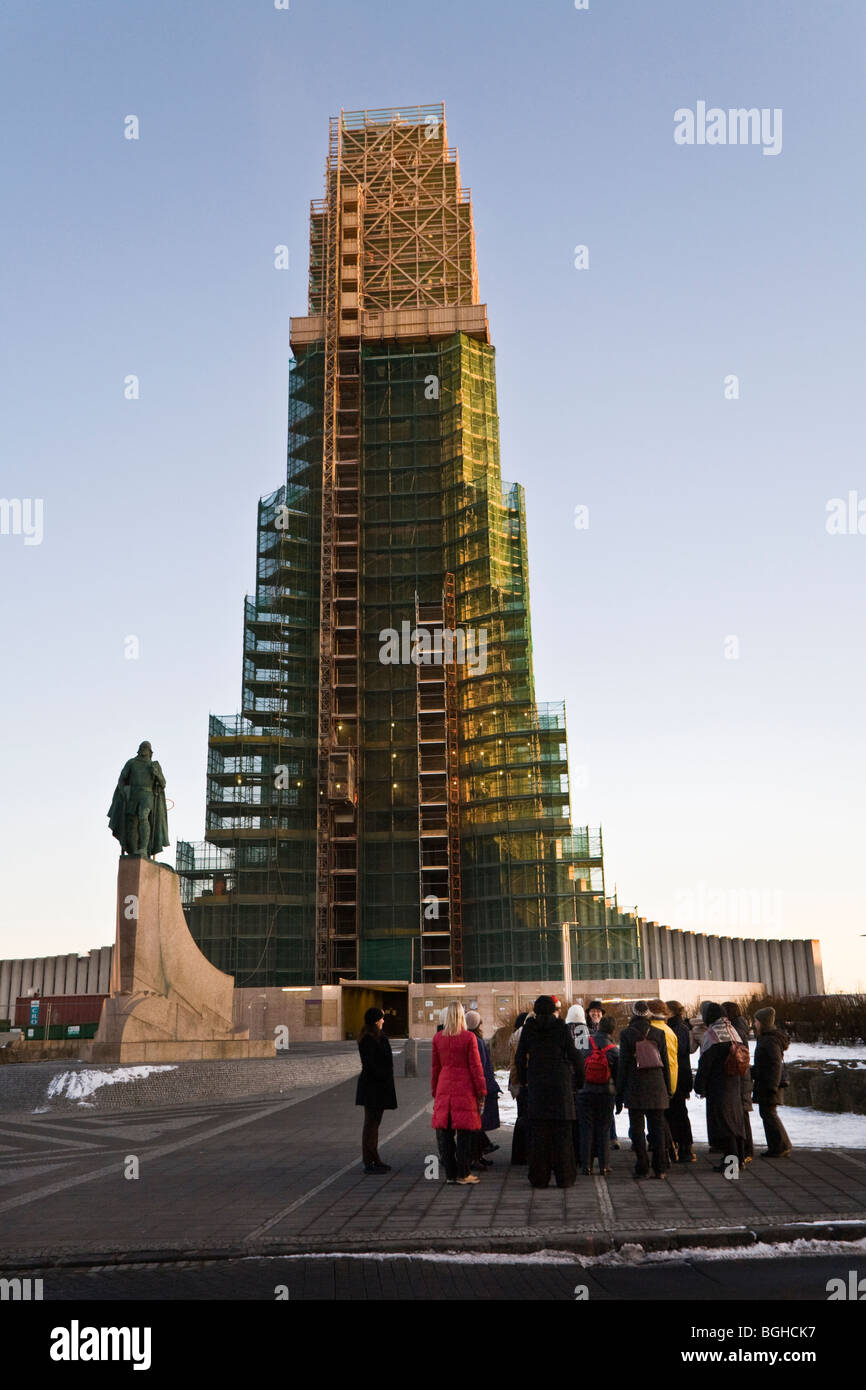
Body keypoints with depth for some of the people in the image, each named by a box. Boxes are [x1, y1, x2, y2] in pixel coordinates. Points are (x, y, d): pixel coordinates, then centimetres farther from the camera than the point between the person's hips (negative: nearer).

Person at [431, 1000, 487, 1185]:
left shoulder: (438, 1038, 4)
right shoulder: (469, 1037, -7)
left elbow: (435, 1067, 10)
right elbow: (476, 1067, -6)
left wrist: (434, 1091, 19)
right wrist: (481, 1092, 1)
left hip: (444, 1088, 4)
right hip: (465, 1088, -3)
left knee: (445, 1132, 8)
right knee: (464, 1131, 2)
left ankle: (450, 1173, 12)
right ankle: (463, 1174, 5)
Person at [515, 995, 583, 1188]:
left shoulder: (529, 1027, 1)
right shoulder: (561, 1026, -4)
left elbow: (520, 1058, 2)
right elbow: (573, 1055, -5)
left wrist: (523, 1079, 15)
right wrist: (581, 1076, 9)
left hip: (536, 1084, 1)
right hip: (560, 1083, -1)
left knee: (538, 1131, 6)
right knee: (562, 1131, 5)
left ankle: (539, 1177, 7)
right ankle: (564, 1177, 6)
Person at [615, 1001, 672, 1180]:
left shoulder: (626, 1034, -5)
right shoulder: (659, 1034, 4)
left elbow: (623, 1065, -5)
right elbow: (666, 1064, 6)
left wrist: (619, 1094, 0)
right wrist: (668, 1090, 13)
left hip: (635, 1088, -3)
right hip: (657, 1088, 3)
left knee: (637, 1128, 3)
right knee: (657, 1127, 8)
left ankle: (642, 1168, 2)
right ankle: (659, 1168, 6)